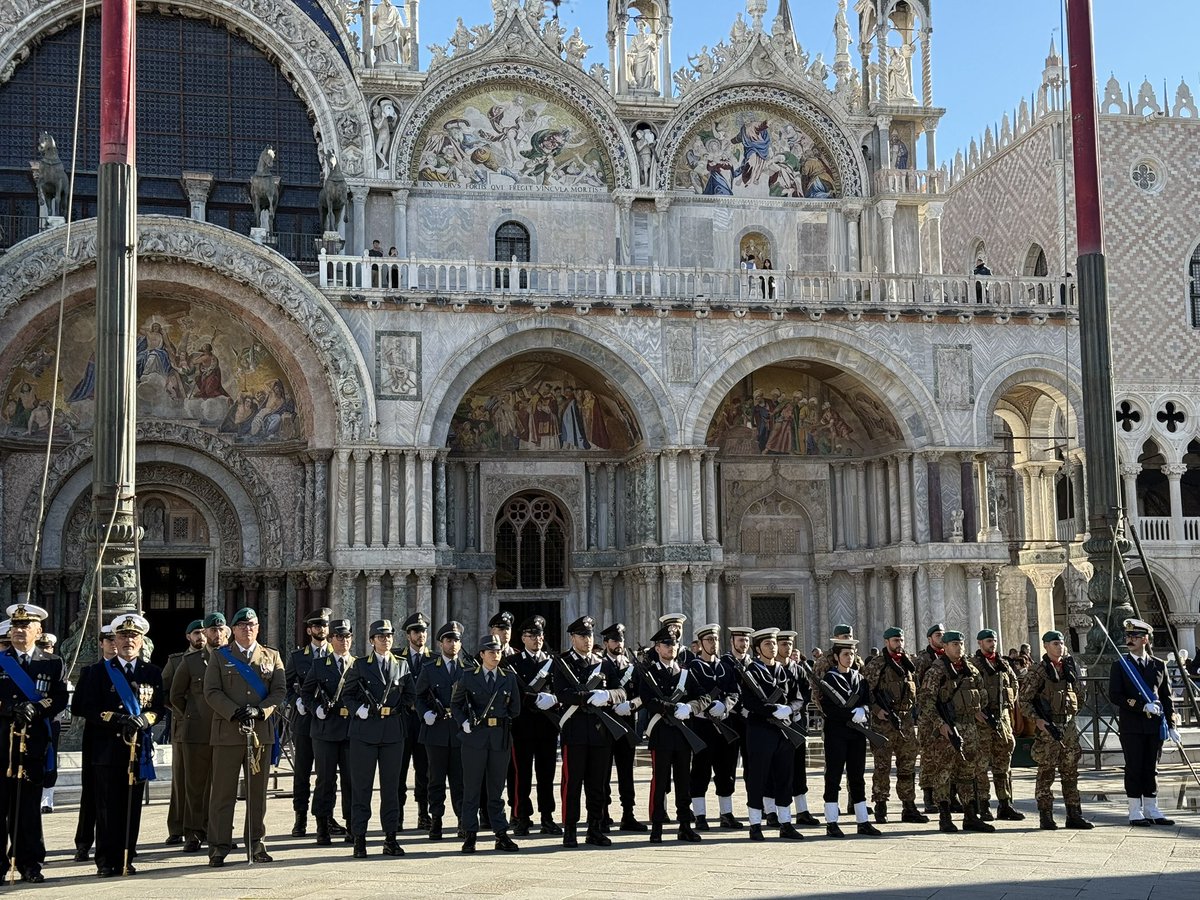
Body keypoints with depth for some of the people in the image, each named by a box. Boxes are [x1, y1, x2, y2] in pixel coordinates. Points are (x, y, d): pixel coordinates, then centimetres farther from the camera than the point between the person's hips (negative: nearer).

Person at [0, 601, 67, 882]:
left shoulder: (53, 664, 10)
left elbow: (60, 699, 1)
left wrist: (36, 708, -15)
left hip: (34, 743, 0)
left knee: (29, 806, 2)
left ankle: (30, 863, 8)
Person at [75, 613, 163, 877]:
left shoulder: (153, 673, 12)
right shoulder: (99, 671, 6)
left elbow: (160, 707, 7)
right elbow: (90, 709, -1)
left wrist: (144, 718, -14)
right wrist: (117, 719, -15)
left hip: (139, 749, 2)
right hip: (107, 749, -2)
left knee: (132, 807, 3)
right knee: (107, 807, -1)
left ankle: (125, 860, 10)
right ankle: (105, 862, 5)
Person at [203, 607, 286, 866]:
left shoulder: (272, 657, 13)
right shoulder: (220, 656, 8)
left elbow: (280, 690, 4)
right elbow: (211, 691, -1)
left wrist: (260, 711, -13)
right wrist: (234, 713, -15)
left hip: (262, 733, 2)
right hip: (227, 732, -2)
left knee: (258, 791, 7)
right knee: (223, 792, -2)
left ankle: (256, 843, 15)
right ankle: (218, 847, 2)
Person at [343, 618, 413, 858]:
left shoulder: (402, 665, 11)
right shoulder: (360, 665, 5)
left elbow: (409, 694, 14)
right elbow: (348, 694, 6)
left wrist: (397, 708, -1)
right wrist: (358, 709, -10)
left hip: (393, 731, 2)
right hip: (365, 730, -2)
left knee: (391, 786, 6)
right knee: (361, 786, 1)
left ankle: (390, 838, 12)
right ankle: (359, 839, 5)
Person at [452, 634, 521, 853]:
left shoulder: (509, 678, 8)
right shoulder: (468, 677, 4)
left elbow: (515, 709, 12)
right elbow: (455, 703, 10)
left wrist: (501, 719, 2)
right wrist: (463, 722, -4)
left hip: (501, 738, 2)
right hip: (475, 737, -2)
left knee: (497, 788, 7)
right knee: (472, 788, 1)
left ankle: (501, 834, 11)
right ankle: (470, 834, 7)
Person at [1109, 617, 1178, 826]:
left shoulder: (1159, 665, 8)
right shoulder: (1120, 666, 0)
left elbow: (1167, 697, 11)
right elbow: (1115, 696, -8)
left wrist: (1171, 725, 5)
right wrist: (1142, 707, -18)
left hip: (1155, 725, 3)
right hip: (1131, 726, -3)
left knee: (1151, 769, 9)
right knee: (1134, 768, 0)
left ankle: (1151, 811, 15)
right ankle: (1135, 812, 6)